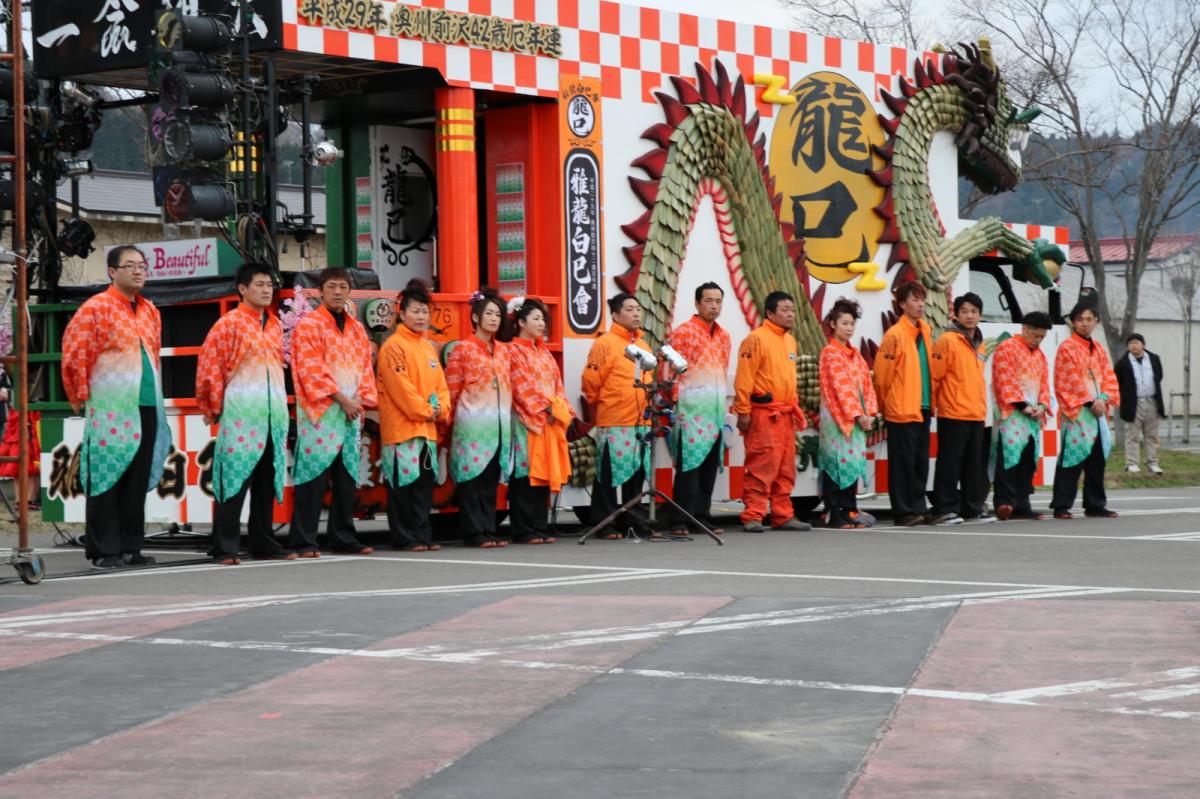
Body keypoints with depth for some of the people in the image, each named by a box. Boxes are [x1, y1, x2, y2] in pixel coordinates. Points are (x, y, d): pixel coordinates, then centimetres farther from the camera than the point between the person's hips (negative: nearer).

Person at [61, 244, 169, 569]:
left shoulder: (150, 311, 16)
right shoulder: (96, 308, -5)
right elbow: (74, 354, -6)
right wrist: (81, 397, -5)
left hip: (147, 407, 6)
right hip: (110, 408, -6)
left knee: (138, 480, 7)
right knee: (108, 477, -4)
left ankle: (130, 547, 13)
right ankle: (103, 550, 0)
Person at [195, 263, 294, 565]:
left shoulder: (275, 326, 15)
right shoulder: (229, 323, -5)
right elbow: (210, 364, -8)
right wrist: (217, 405, -6)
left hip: (274, 412, 7)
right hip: (241, 413, -7)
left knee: (267, 481, 10)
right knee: (235, 479, -7)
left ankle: (263, 544, 16)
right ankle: (225, 548, -6)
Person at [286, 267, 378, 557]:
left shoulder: (357, 328, 17)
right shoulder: (308, 325, -3)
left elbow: (366, 366, 15)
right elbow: (311, 368, -11)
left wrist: (360, 398, -2)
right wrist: (340, 398, -14)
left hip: (351, 411, 6)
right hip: (320, 412, -6)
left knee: (347, 477, 8)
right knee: (314, 476, -9)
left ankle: (343, 538, 15)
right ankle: (303, 542, -7)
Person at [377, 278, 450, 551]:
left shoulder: (429, 347, 17)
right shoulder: (394, 346, -8)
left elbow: (440, 382, 17)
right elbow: (400, 386, -15)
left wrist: (441, 409, -1)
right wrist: (424, 411, -14)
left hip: (427, 427, 8)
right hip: (402, 425, -8)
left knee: (425, 481, 8)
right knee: (403, 481, -5)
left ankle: (423, 536, 12)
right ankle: (404, 538, -2)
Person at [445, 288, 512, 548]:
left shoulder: (503, 350, 15)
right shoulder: (462, 349, -2)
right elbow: (452, 390, -2)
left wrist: (507, 417, 14)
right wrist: (453, 420, -2)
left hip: (500, 422, 5)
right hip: (472, 422, -5)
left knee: (492, 479, 6)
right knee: (472, 477, -4)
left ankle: (488, 530, 10)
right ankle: (474, 533, -3)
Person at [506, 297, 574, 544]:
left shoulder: (543, 352, 19)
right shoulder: (514, 351, -4)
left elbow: (557, 384, 16)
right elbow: (523, 386, -12)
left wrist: (562, 410, 2)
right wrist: (545, 409, -16)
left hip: (549, 421, 8)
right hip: (526, 420, -8)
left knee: (543, 473, 7)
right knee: (525, 473, -6)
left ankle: (539, 528, 10)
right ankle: (524, 531, -4)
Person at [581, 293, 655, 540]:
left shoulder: (643, 346, 16)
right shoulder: (605, 344, -6)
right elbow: (590, 382, -6)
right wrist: (602, 407, 3)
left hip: (642, 421, 7)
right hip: (613, 424, -7)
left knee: (637, 472, 10)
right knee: (609, 473, -3)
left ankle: (633, 520, 17)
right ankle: (605, 524, 2)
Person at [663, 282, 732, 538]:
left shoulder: (724, 336, 16)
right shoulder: (682, 333, -6)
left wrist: (724, 407, 18)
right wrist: (675, 404, -11)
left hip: (716, 412, 7)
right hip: (691, 411, -7)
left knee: (710, 467, 8)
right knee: (689, 466, -9)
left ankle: (701, 518, 14)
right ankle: (680, 522, -8)